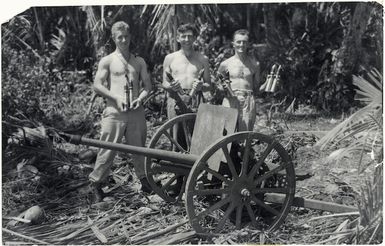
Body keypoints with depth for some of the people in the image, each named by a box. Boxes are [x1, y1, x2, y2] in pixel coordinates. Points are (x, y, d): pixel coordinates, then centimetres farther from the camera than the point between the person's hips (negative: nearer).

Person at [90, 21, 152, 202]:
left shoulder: (139, 62, 14)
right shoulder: (107, 61, 4)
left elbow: (148, 85, 14)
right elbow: (97, 85, -1)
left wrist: (140, 98, -6)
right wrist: (116, 98, -13)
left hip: (136, 111, 3)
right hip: (114, 111, -3)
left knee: (139, 148, 8)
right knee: (108, 149, -2)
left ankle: (144, 179, 21)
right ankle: (95, 182, 11)